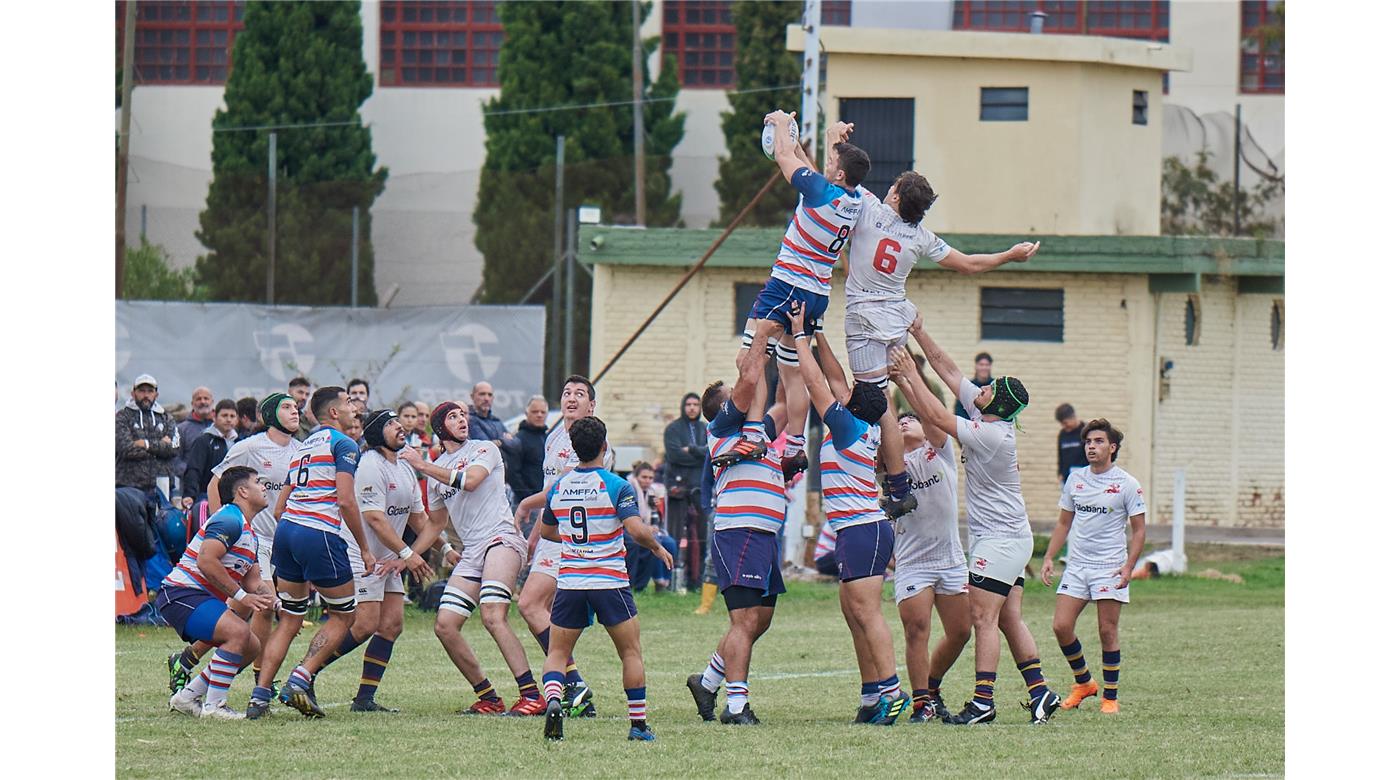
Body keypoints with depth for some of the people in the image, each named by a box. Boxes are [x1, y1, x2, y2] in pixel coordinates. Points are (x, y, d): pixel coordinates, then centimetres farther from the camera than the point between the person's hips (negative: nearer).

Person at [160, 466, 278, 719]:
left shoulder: (248, 532, 19)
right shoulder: (230, 520, -15)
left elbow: (254, 581, 20)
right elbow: (206, 561, -26)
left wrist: (271, 599, -3)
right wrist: (241, 596, -21)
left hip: (202, 599, 11)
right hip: (180, 594, -11)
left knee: (251, 646, 11)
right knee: (238, 632, -27)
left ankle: (186, 697, 14)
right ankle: (213, 706, -22)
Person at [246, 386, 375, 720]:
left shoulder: (303, 447, 23)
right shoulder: (343, 444, -2)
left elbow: (279, 508, 21)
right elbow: (346, 500, -12)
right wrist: (364, 549, -6)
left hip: (286, 530, 8)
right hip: (320, 535, -8)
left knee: (289, 619, 13)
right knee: (344, 615, 6)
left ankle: (260, 695, 3)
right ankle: (299, 681, -7)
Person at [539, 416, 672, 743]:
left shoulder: (558, 487, 7)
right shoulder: (616, 486, -9)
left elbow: (545, 531, 20)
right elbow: (637, 529, -19)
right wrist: (658, 548, 0)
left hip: (570, 581, 3)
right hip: (610, 581, -3)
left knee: (557, 653, 10)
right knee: (631, 652, 10)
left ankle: (553, 699, -18)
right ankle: (638, 724, 8)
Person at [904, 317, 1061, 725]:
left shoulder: (992, 435, -21)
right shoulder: (986, 415, 4)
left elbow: (939, 417, -19)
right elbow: (948, 370, 10)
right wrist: (919, 335, 8)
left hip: (999, 539, -10)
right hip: (1013, 538, 10)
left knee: (983, 618, -11)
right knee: (1009, 620, 9)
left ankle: (983, 701, -13)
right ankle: (1039, 691, 8)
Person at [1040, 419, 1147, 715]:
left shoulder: (1127, 484, -3)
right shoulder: (1075, 479, 10)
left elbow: (1139, 530, -2)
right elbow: (1064, 523, 18)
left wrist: (1128, 567, -14)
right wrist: (1049, 558, 8)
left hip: (1110, 568, -4)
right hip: (1077, 565, 4)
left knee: (1107, 631, -4)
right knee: (1061, 626, -4)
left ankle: (1110, 696, 6)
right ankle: (1084, 683, 16)